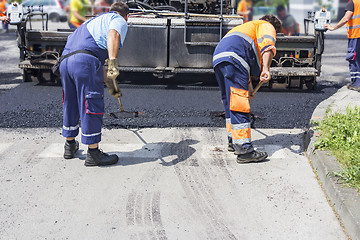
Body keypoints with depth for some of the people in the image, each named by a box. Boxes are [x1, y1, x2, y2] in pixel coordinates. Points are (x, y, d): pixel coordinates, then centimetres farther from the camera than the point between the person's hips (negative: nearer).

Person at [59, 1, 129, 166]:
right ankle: (93, 153, 5)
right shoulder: (119, 20, 12)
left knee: (70, 104, 21)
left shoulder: (95, 21, 37)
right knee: (92, 106, -1)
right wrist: (113, 62, -29)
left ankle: (70, 145, 36)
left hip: (65, 61, 9)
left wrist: (110, 85, 44)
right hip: (85, 61, -9)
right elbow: (113, 34, -16)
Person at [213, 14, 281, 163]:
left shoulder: (247, 27, 44)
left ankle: (233, 141, 28)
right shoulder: (267, 26, 18)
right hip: (232, 58, -9)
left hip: (218, 58, 9)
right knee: (239, 105, -12)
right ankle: (244, 151, -14)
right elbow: (268, 45, -7)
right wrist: (265, 69, -21)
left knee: (230, 103, 18)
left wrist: (248, 87, 56)